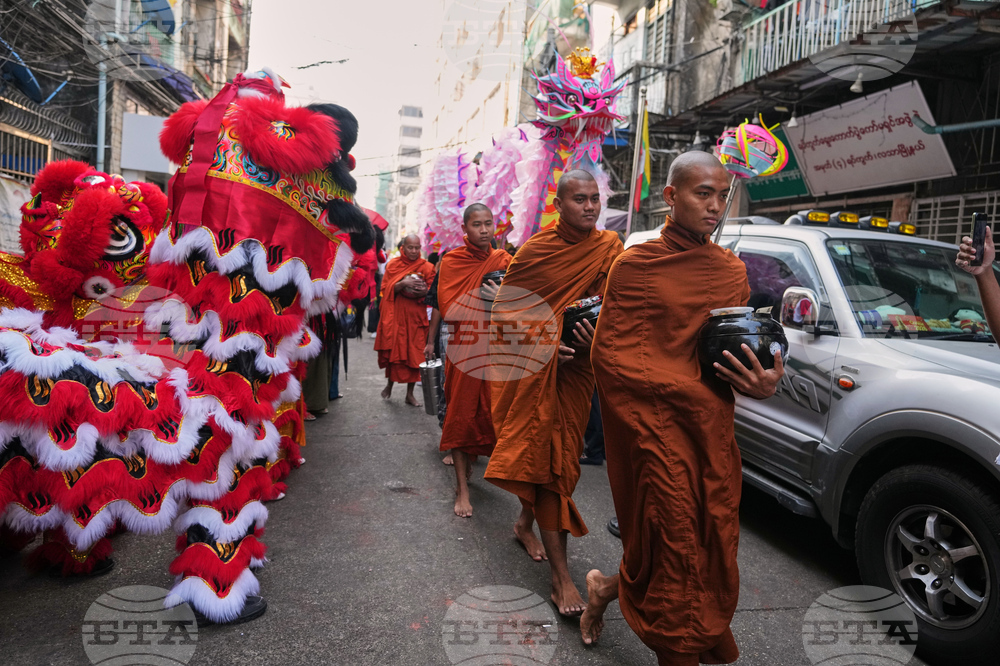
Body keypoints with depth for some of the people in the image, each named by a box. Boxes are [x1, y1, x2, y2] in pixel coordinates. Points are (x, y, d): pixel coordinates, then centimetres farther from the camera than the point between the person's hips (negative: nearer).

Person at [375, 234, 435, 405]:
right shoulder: (393, 265, 3)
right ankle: (390, 384, 25)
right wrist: (403, 284, -20)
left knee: (414, 354, 1)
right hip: (396, 314, -1)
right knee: (393, 350, 1)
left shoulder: (426, 267, 4)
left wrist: (424, 291, -18)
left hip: (416, 316, 1)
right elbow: (386, 289, -3)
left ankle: (410, 393, 12)